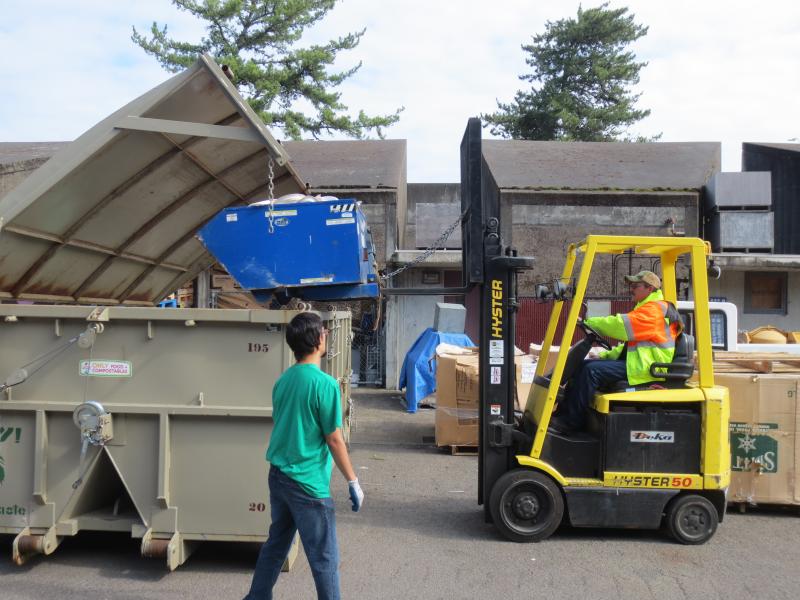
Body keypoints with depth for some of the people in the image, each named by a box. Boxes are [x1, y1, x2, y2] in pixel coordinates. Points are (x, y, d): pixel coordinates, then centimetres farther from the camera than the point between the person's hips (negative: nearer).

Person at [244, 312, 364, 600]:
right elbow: (334, 440, -15)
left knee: (275, 544, 21)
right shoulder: (325, 384, -18)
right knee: (324, 557, 5)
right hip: (308, 483, -8)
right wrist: (353, 482, -6)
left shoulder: (283, 380, 5)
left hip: (278, 475, 8)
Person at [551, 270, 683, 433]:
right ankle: (564, 411, -4)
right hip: (636, 360, 11)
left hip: (645, 367, -11)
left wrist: (587, 322, -11)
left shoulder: (654, 310, -11)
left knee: (592, 370, -24)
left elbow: (621, 325, -20)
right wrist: (606, 355, 14)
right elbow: (630, 340, 26)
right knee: (583, 365, 2)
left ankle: (570, 422, -21)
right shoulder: (648, 308, 24)